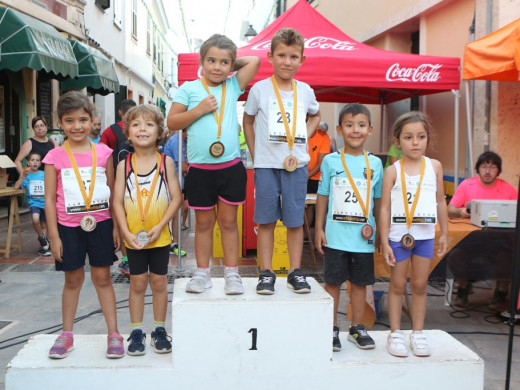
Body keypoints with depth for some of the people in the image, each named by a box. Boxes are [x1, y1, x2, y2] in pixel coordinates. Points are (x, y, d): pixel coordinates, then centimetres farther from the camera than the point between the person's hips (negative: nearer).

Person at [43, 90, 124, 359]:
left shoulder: (103, 153, -1)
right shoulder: (55, 157, -5)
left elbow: (114, 192, 5)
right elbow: (50, 199, -2)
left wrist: (117, 226, 2)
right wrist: (54, 236, -4)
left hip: (100, 224, 0)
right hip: (69, 226, 0)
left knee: (102, 277, 7)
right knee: (72, 279, 11)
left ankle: (114, 334, 15)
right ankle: (66, 335, 26)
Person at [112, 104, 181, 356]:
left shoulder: (165, 162, -4)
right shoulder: (124, 165, -2)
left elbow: (176, 198, -7)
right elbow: (118, 201, -2)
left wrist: (159, 227, -15)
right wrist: (126, 232, -11)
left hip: (160, 235, 0)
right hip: (133, 237, 1)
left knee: (159, 281, 10)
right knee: (137, 283, 9)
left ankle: (159, 330, 24)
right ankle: (137, 331, 22)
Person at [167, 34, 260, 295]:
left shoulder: (233, 86, 7)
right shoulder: (189, 89, 2)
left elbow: (255, 60, 4)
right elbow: (172, 122, -1)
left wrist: (233, 64, 9)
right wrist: (199, 110, -11)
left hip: (231, 167, 1)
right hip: (200, 168, -1)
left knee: (228, 221, 8)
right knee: (203, 222, 10)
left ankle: (232, 273, 16)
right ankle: (202, 273, 21)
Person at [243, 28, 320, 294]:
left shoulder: (305, 91, 6)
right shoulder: (260, 89, -1)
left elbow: (315, 116, 25)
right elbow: (248, 121, 9)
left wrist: (304, 137, 9)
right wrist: (255, 154, 3)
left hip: (296, 164, 2)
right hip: (266, 164, -2)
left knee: (295, 220, 6)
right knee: (266, 220, 3)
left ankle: (295, 272, 17)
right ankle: (266, 273, 13)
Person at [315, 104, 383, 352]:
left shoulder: (375, 163, 5)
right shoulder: (331, 161, 0)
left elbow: (378, 199, 10)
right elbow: (323, 196, 3)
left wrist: (374, 226, 0)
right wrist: (319, 229, 0)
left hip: (363, 236, 2)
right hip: (336, 235, -2)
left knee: (360, 282, 12)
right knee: (333, 282, 5)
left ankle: (357, 329, 26)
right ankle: (332, 329, 19)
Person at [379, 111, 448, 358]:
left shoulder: (434, 166, 3)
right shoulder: (393, 171, -6)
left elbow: (441, 201, 10)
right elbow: (385, 208, -6)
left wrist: (444, 233, 10)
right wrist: (384, 242, -9)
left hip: (425, 234, 2)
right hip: (399, 235, -2)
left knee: (420, 284, 10)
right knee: (397, 284, 7)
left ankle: (418, 333, 22)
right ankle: (395, 333, 18)